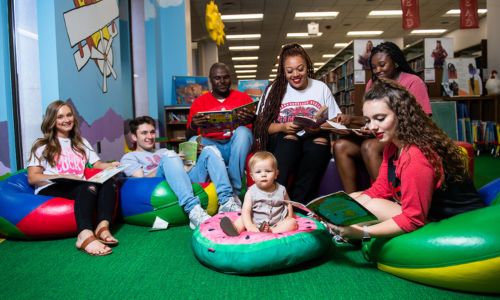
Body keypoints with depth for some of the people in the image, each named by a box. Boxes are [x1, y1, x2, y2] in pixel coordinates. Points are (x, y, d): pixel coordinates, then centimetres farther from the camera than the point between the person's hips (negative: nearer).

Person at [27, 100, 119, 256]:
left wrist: (110, 165, -5)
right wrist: (61, 177, -16)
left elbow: (97, 164, 20)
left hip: (80, 187, 5)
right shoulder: (42, 145, 11)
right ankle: (86, 236, -61)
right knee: (87, 187, -38)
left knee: (108, 181, -28)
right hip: (50, 189, -4)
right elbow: (32, 178, 1)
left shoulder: (81, 142, 27)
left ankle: (103, 227, -47)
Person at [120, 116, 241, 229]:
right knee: (169, 156, -33)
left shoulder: (163, 151, 38)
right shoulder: (129, 157, 22)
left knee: (209, 150, -14)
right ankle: (193, 210, -50)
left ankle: (226, 201, -32)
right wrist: (167, 164, -7)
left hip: (188, 180, 5)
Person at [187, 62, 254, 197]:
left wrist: (252, 120, -23)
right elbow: (189, 136, 6)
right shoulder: (199, 102, 10)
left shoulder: (243, 97, 9)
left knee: (242, 131, -31)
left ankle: (234, 190, -32)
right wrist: (194, 126, -19)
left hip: (236, 146, 0)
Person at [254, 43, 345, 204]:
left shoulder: (321, 88, 12)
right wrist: (283, 127, -16)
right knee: (289, 142, -36)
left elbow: (334, 121, 12)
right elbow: (262, 126, 2)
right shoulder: (275, 89, 9)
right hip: (283, 140, -1)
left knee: (320, 143, -34)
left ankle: (299, 205, -29)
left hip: (315, 139, 1)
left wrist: (341, 121, -12)